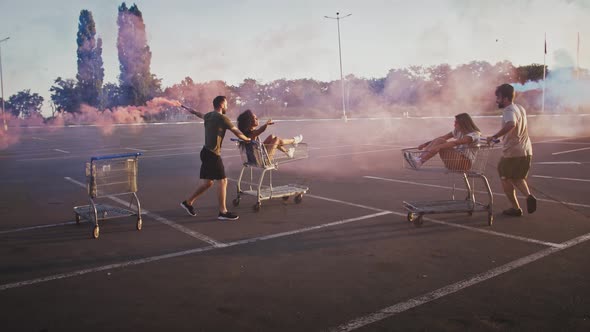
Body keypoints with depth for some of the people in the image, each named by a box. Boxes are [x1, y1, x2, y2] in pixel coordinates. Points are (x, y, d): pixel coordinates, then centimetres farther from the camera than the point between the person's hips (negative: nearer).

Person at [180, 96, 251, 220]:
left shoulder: (209, 115, 13)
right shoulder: (222, 118, -12)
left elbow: (202, 115, 37)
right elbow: (237, 132, -8)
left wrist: (193, 111, 59)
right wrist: (247, 139, 10)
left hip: (207, 152, 9)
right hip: (213, 154, -9)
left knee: (208, 182, 15)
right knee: (223, 181, -4)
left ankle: (188, 202, 23)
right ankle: (223, 212, 0)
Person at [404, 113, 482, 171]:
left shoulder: (474, 134, -13)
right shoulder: (458, 131, 14)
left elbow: (456, 143, -29)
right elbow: (442, 137, 6)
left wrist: (439, 146, -40)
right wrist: (425, 144, -7)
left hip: (465, 162, -8)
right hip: (455, 160, 8)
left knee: (441, 142, -25)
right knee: (438, 140, -14)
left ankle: (420, 161, -34)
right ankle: (418, 157, -28)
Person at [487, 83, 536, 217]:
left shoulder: (509, 111, -16)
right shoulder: (521, 108, 13)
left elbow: (511, 124, -38)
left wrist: (495, 136, -35)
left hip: (512, 152, -8)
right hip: (526, 151, 8)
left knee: (505, 179, 8)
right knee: (518, 177, 22)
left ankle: (516, 208, 12)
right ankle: (529, 195, -2)